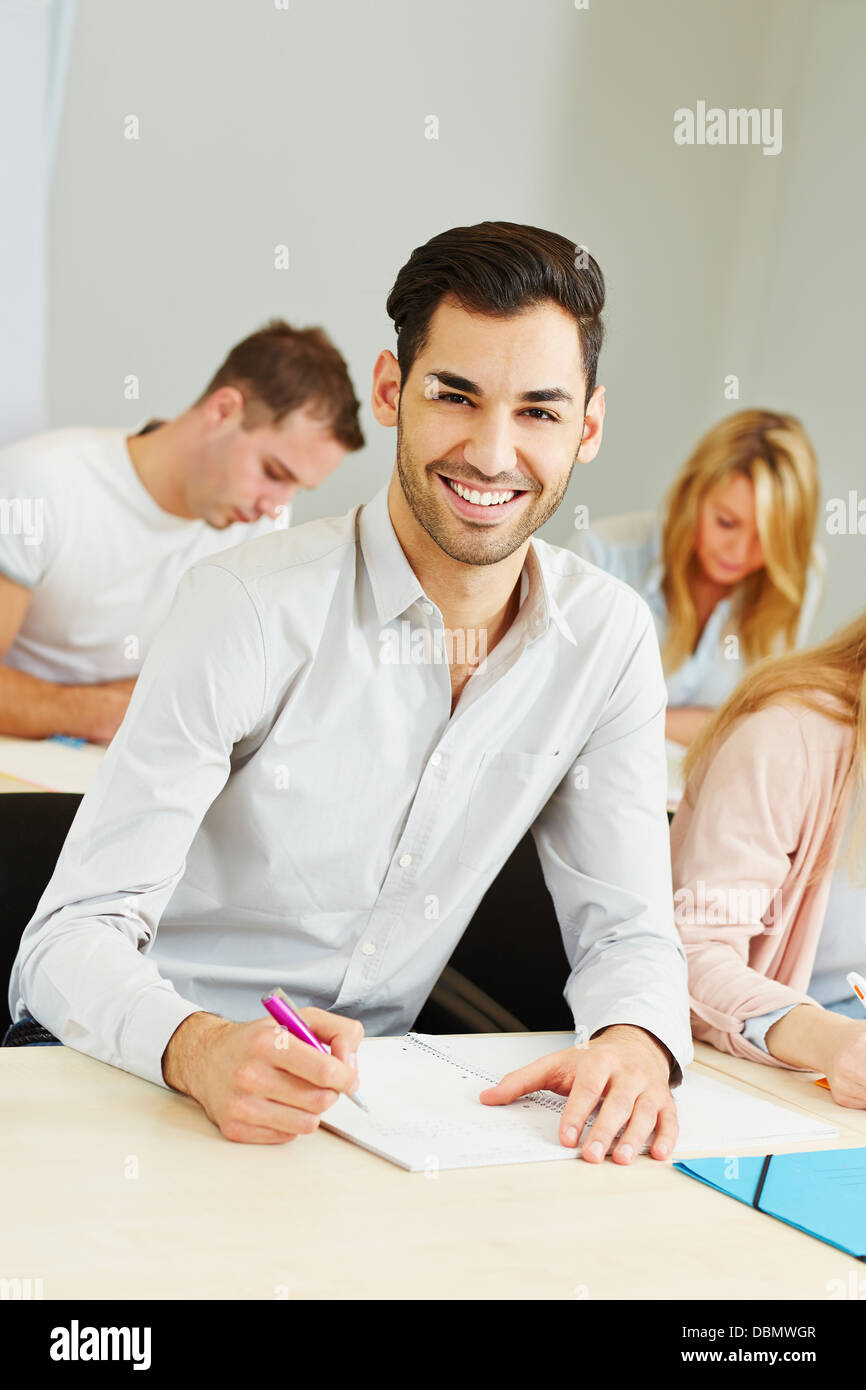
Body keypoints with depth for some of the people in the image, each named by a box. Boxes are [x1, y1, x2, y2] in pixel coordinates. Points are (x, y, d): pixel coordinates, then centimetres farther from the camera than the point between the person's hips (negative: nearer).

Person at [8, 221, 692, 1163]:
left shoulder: (610, 638, -4)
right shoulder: (249, 610, -19)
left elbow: (625, 931, -1)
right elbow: (77, 935, -21)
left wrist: (634, 1043, -25)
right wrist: (201, 1051, -43)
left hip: (367, 1084, 2)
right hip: (135, 1077, -2)